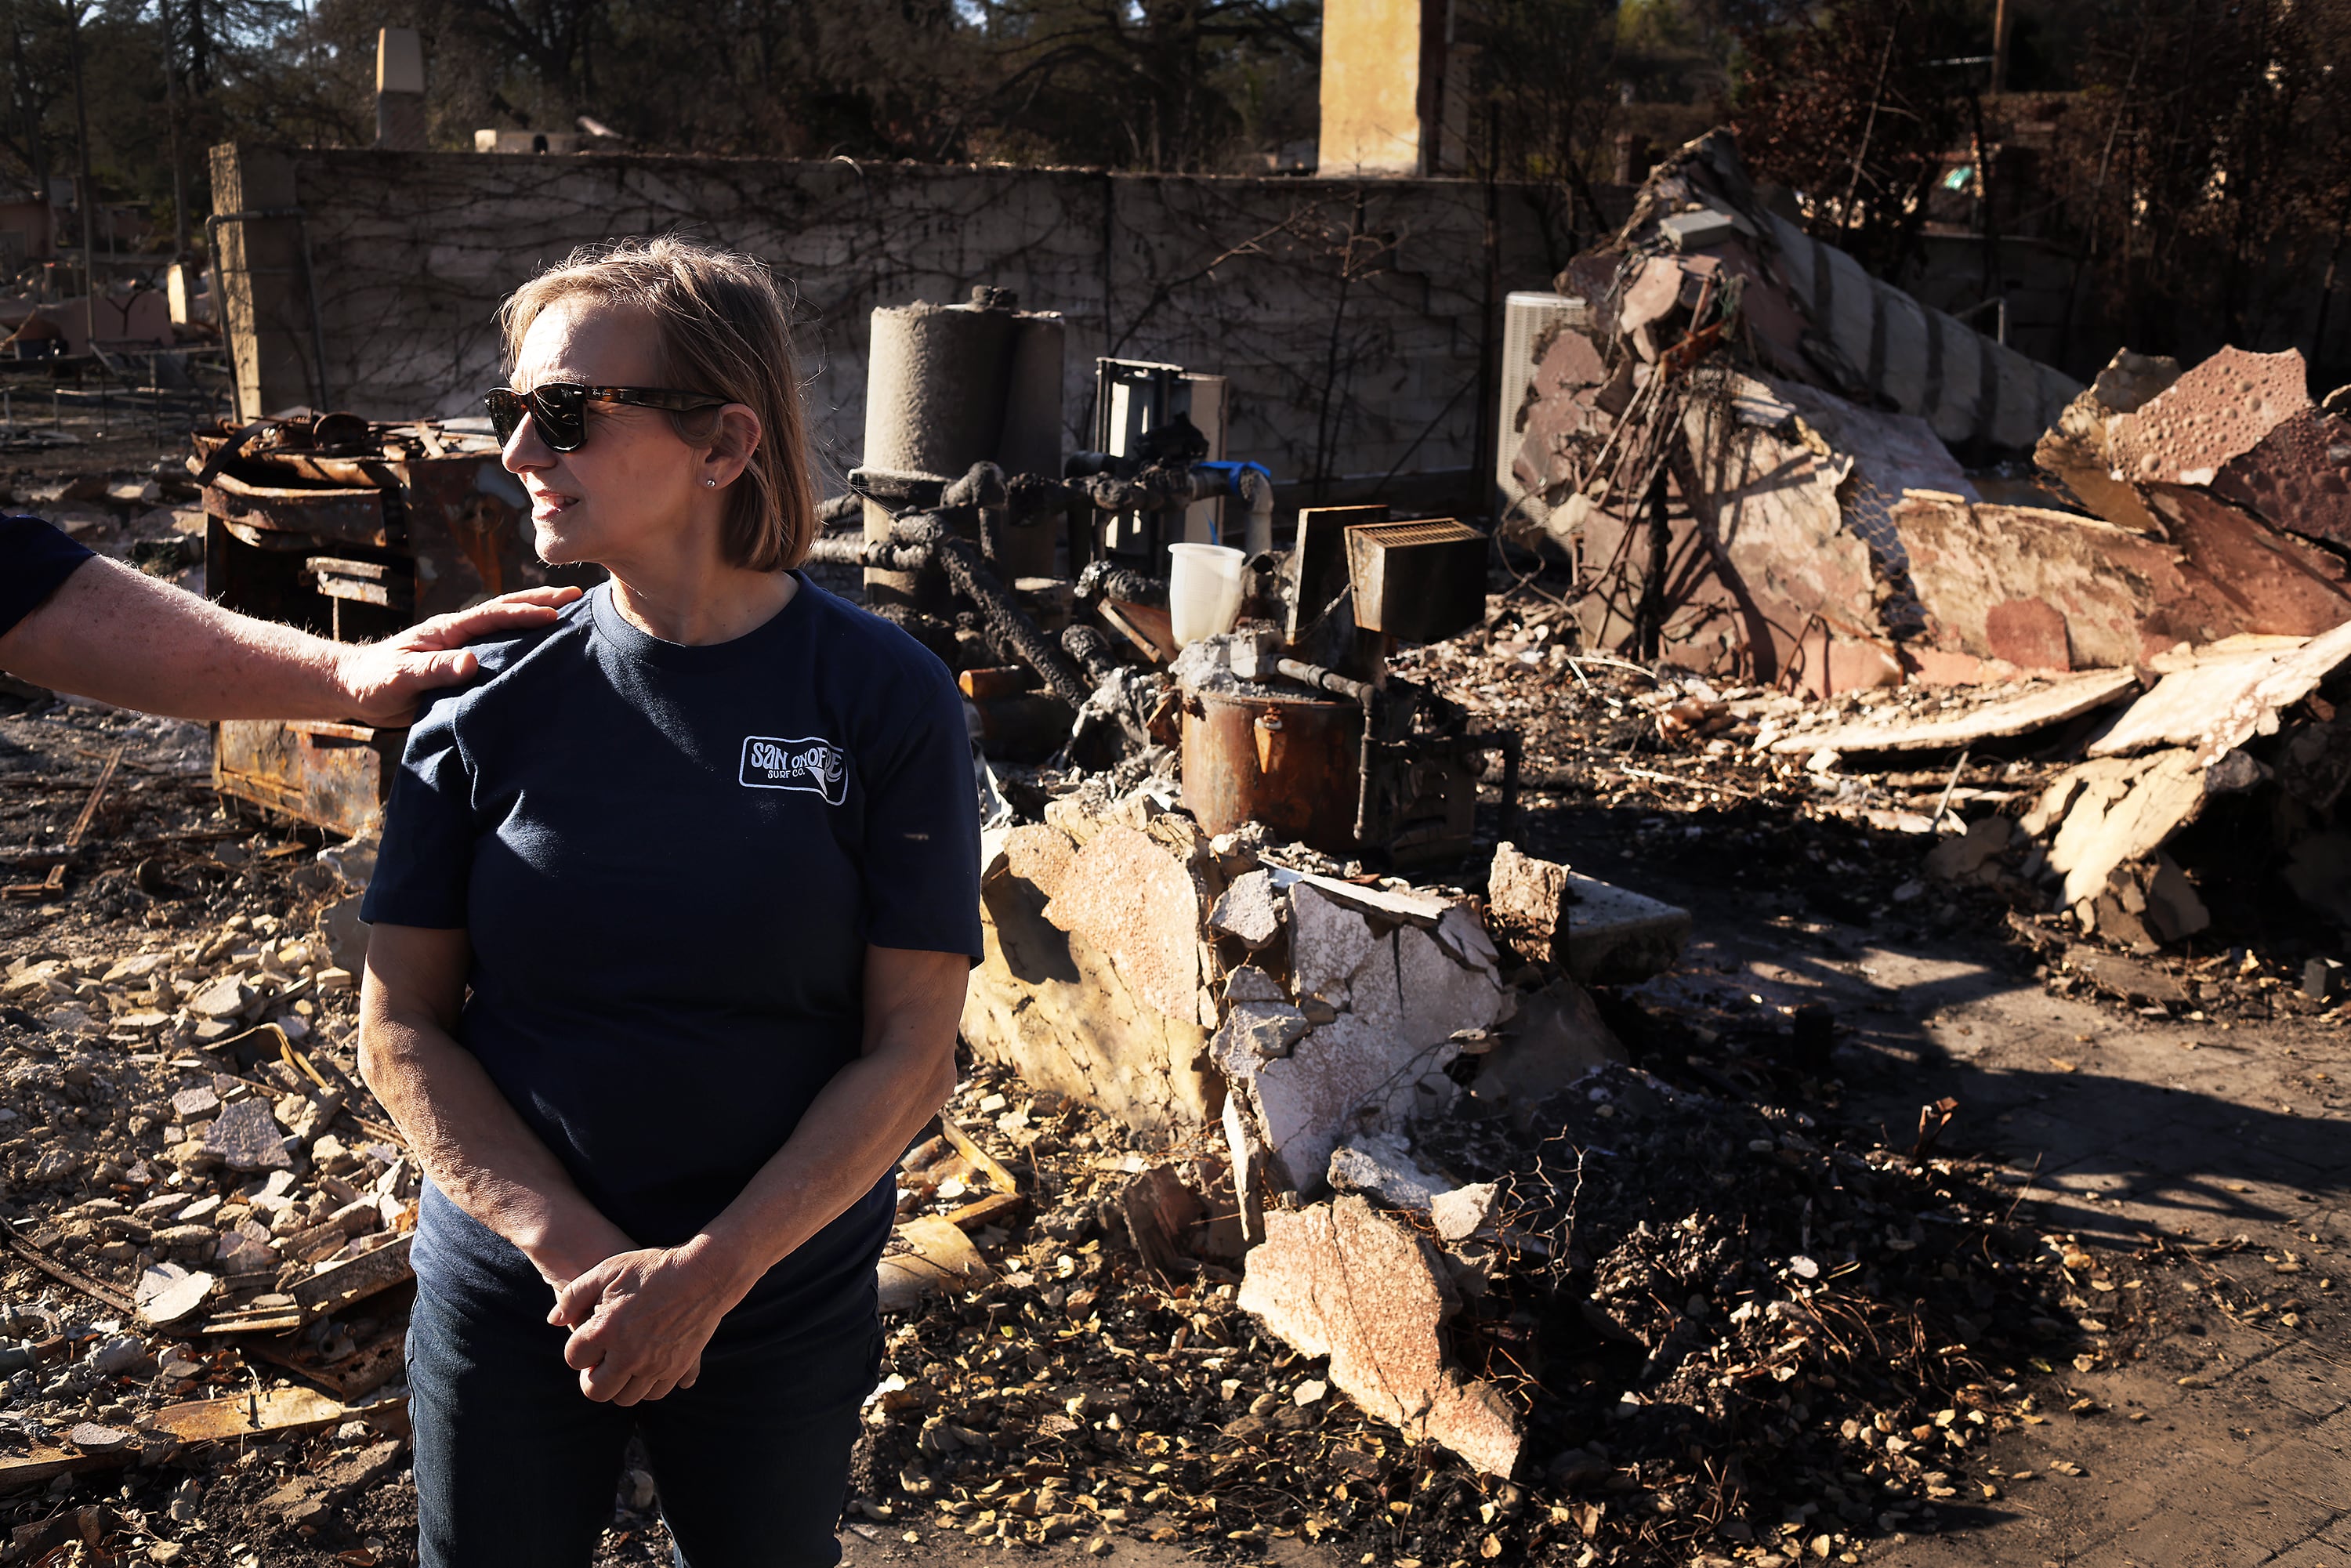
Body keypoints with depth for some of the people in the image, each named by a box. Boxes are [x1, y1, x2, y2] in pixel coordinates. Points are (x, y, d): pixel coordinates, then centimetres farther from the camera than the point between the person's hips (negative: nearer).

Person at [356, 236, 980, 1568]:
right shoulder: (494, 697, -7)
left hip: (784, 1310, -1)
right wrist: (579, 1251, -15)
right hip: (509, 1299, 1)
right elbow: (402, 1030, -4)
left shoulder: (884, 698, -12)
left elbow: (914, 1053, -11)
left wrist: (707, 1275, -17)